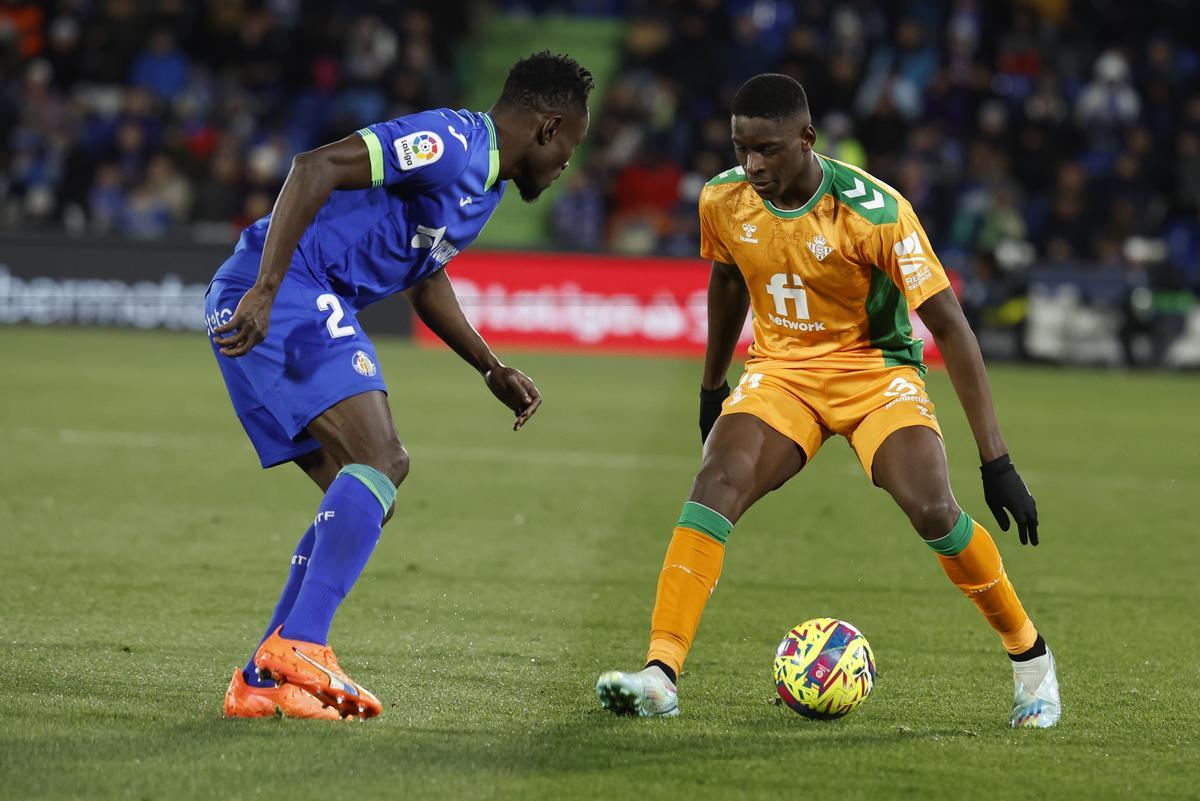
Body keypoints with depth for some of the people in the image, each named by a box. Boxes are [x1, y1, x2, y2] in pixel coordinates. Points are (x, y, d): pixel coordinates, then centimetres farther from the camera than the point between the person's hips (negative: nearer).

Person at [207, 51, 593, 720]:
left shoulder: (487, 183, 20)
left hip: (307, 309, 10)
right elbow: (316, 168, -24)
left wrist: (494, 371, 29)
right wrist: (265, 291, -31)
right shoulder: (451, 143, -13)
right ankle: (300, 647, -28)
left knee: (364, 499, 8)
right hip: (283, 293, -10)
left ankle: (264, 681, 6)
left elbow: (426, 281, 35)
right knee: (378, 462, -21)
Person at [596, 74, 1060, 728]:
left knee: (932, 510, -25)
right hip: (779, 372, 3)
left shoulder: (874, 211, -23)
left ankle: (1029, 655, 0)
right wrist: (711, 388, 24)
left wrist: (995, 460, -21)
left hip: (875, 369, -3)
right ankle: (660, 677, -29)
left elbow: (949, 326, -19)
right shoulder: (723, 200, -9)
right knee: (715, 486, -25)